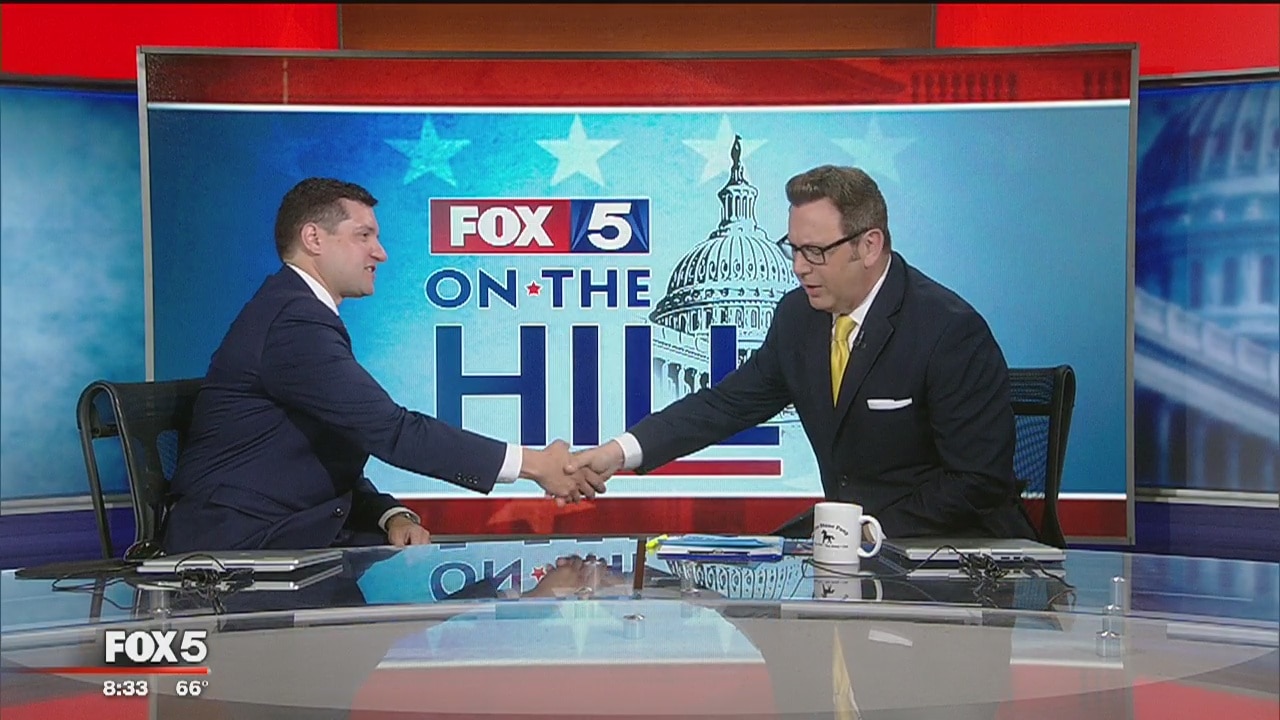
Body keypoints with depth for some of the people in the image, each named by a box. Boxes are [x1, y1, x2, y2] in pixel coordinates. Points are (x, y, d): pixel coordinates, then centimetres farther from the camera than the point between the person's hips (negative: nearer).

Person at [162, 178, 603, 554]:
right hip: (237, 547, -9)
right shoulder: (294, 323, -16)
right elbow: (391, 431, -22)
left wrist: (391, 516, -4)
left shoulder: (302, 315, 17)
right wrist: (533, 464, -20)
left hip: (285, 534, 9)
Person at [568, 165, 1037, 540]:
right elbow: (730, 403, 8)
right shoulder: (798, 315, 3)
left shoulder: (952, 332, -18)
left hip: (953, 543, -7)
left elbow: (980, 481, -17)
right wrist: (621, 451, -5)